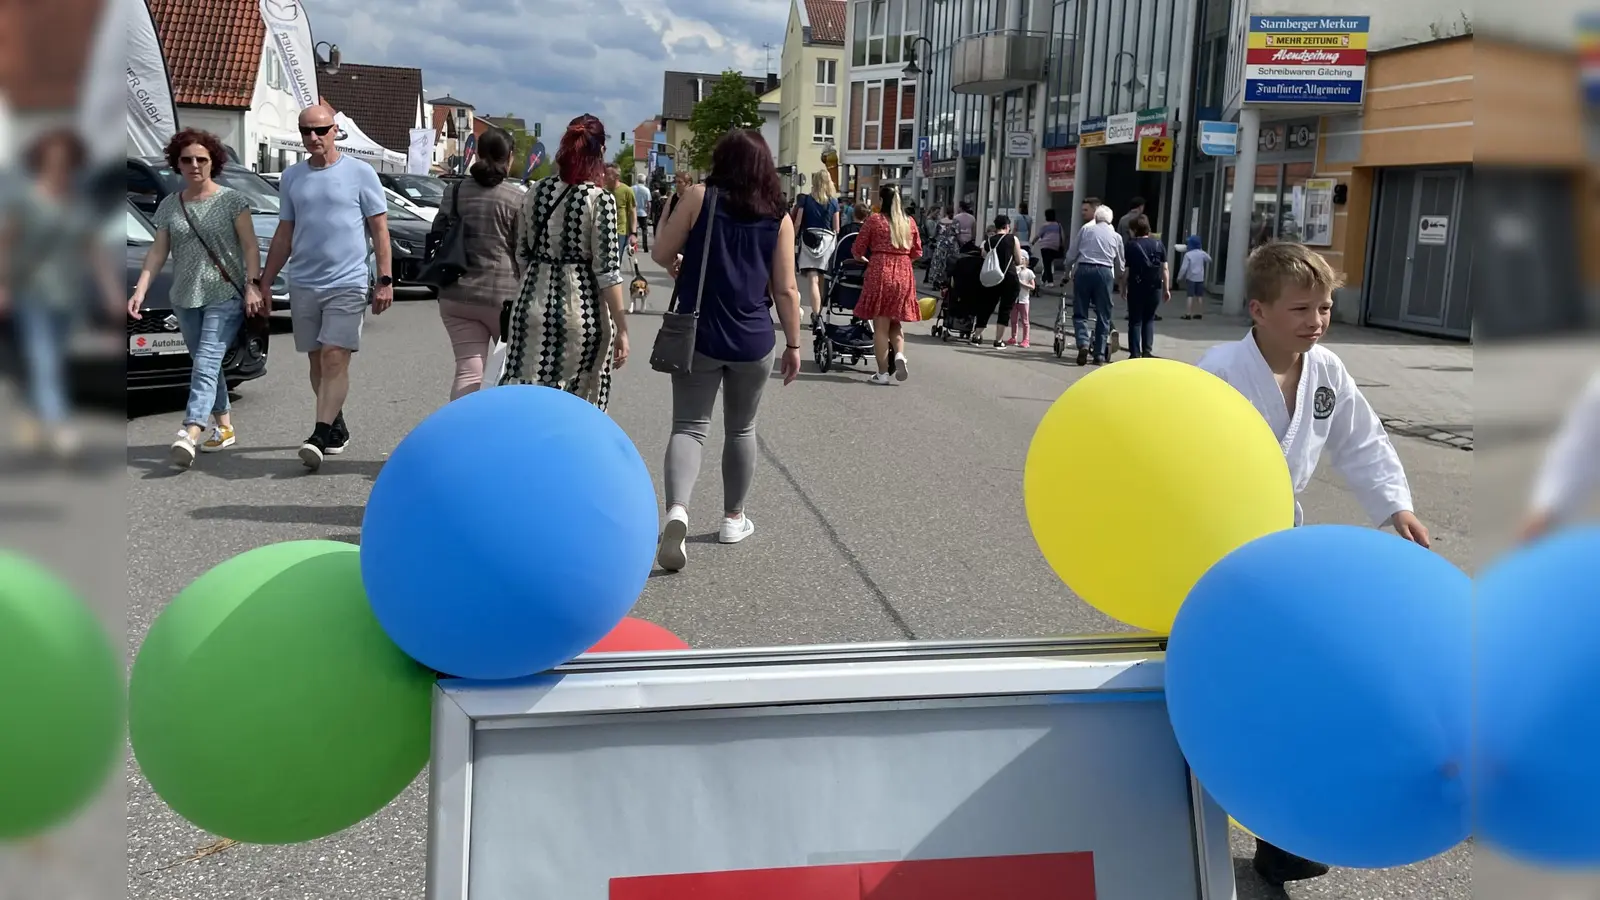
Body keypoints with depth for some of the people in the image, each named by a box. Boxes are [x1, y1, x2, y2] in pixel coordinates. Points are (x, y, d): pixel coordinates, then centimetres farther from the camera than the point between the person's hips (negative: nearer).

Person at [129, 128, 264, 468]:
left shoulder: (231, 200, -2)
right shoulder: (169, 206, 10)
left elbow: (250, 246, -5)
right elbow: (157, 252, 8)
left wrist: (253, 286, -15)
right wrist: (140, 291, -2)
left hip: (226, 296, -5)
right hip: (185, 298, 5)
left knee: (206, 362, -16)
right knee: (205, 365, 12)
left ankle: (190, 435, -26)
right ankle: (224, 427, 24)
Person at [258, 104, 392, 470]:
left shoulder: (359, 173, -1)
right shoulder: (291, 177, 11)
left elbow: (379, 229, -1)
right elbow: (284, 235, 16)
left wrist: (385, 280, -8)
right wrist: (264, 282, 13)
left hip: (347, 283, -5)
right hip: (303, 285, 5)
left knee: (335, 359, -13)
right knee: (317, 361, 10)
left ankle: (319, 436, -15)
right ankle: (336, 426, 24)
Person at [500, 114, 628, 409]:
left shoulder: (535, 193, 5)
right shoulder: (601, 199, -8)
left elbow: (523, 255, 12)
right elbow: (607, 271, -12)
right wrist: (621, 327, -8)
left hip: (534, 306, 4)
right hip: (581, 311, -4)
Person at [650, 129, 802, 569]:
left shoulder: (700, 197, -4)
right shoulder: (778, 216, -1)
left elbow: (661, 254, -2)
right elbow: (785, 290, -1)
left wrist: (680, 265, 20)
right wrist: (793, 343, 8)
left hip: (697, 335, -1)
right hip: (753, 340, 1)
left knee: (688, 427, 1)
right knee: (741, 429, 18)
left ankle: (677, 509, -23)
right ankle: (734, 519, 28)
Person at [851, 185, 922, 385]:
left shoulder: (874, 220, -3)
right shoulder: (909, 222, 7)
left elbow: (858, 249, 1)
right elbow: (917, 252, 11)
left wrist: (864, 259, 22)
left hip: (880, 273, -3)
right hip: (904, 274, 3)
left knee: (881, 325, 3)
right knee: (896, 322, 19)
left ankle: (883, 373, 5)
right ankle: (899, 354, -7)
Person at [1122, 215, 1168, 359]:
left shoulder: (1131, 245, -4)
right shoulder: (1159, 245, 5)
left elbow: (1126, 270, -6)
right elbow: (1165, 269, 4)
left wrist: (1123, 288, 4)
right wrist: (1166, 289, 9)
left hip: (1136, 288, -2)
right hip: (1155, 288, 2)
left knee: (1135, 321, 6)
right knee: (1149, 319, 15)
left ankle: (1135, 354, 2)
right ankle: (1147, 351, 7)